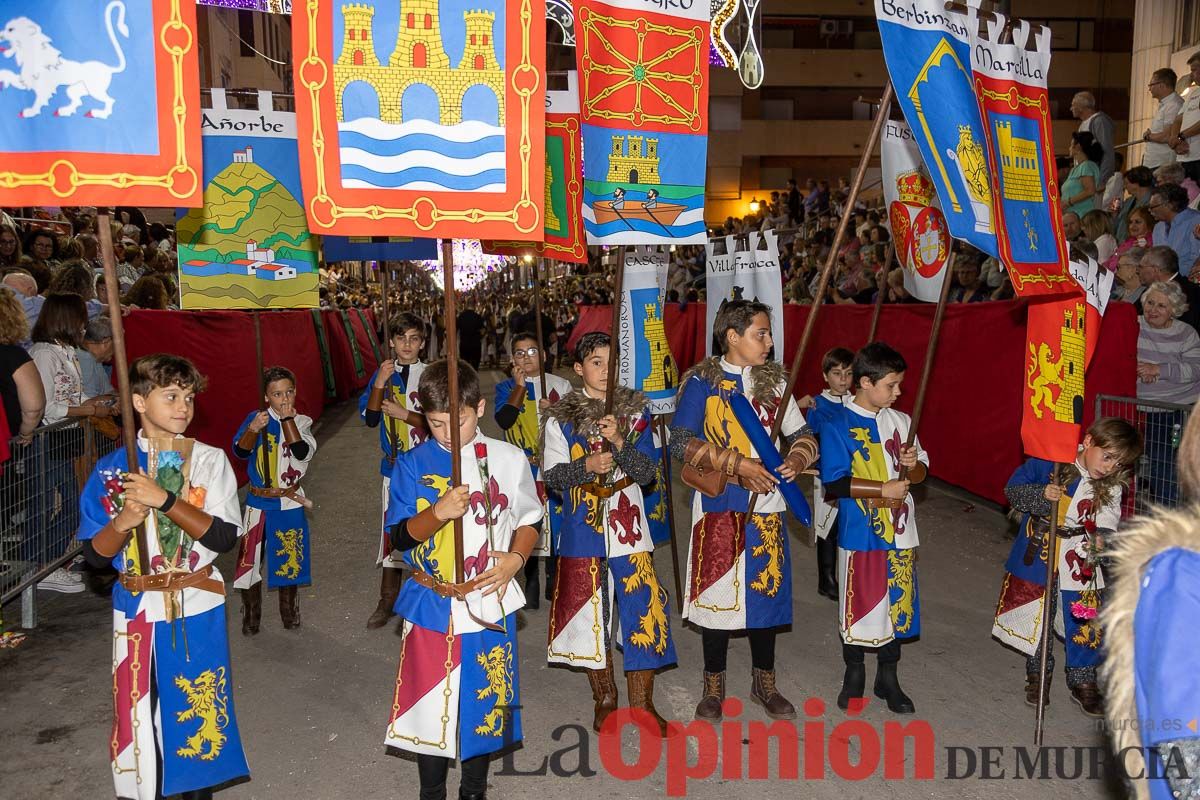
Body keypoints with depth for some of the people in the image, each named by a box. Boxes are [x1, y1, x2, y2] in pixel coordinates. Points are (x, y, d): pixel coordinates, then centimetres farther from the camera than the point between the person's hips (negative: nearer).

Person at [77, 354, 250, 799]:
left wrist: (164, 500, -24)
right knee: (136, 717, 8)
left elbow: (224, 536, -15)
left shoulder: (209, 460, -4)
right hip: (139, 610, 1)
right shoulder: (111, 470, -1)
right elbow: (94, 555, 0)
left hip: (198, 610, -1)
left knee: (197, 712, 9)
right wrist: (123, 523, -21)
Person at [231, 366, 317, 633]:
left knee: (288, 560, 12)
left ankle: (288, 611, 32)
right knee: (250, 559, 3)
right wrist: (254, 429, -34)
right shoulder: (255, 418, -4)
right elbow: (240, 451, -16)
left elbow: (303, 453, -20)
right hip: (258, 503, 0)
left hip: (290, 504, 1)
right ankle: (251, 615, 21)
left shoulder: (302, 422, -3)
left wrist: (288, 419, -23)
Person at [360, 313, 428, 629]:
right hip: (394, 464, 3)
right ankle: (388, 598, 21)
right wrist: (379, 384, -13)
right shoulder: (383, 374, 5)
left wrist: (404, 413, -15)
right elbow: (370, 418, -1)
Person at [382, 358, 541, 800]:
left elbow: (530, 519, 7)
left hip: (489, 603, 1)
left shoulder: (509, 458, -2)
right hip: (431, 605, 0)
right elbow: (399, 536, -6)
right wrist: (438, 513, -24)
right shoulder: (411, 465, -3)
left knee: (485, 702, 13)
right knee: (429, 705, 9)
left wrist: (516, 557, -12)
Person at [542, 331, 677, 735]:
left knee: (641, 610, -2)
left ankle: (642, 702, 15)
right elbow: (552, 476, -4)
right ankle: (605, 697, 27)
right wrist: (586, 467, -22)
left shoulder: (636, 411, 2)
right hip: (582, 531, 0)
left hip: (628, 527, 0)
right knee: (589, 612, 8)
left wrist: (619, 441, -21)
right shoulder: (560, 417, 1)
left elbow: (649, 471, -4)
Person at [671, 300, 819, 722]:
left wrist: (797, 458, -13)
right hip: (719, 505, -3)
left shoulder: (774, 380, 6)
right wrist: (737, 464, -21)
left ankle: (764, 683, 29)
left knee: (767, 590, 10)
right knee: (717, 592, 5)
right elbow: (681, 441, -14)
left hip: (766, 506, 4)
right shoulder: (703, 381, -6)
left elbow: (802, 434, 10)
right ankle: (713, 686, 23)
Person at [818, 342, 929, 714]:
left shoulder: (901, 421, 5)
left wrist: (912, 464, -11)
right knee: (859, 604, 8)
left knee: (896, 603, 12)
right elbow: (834, 482, -16)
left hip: (899, 532, 5)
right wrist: (884, 489, -18)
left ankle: (888, 677, 29)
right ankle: (854, 674, 28)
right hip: (859, 533, -4)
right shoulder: (837, 425, -10)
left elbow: (921, 471, 12)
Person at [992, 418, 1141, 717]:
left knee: (1085, 623, 6)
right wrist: (1041, 495, -26)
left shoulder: (1111, 487, -5)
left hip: (1080, 563, 1)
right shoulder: (1048, 463, -12)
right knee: (1036, 619, 12)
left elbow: (1107, 523, -12)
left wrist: (1101, 538, -34)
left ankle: (1083, 682, 27)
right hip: (1037, 557, -1)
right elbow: (1012, 489, -8)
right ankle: (1037, 675, 33)